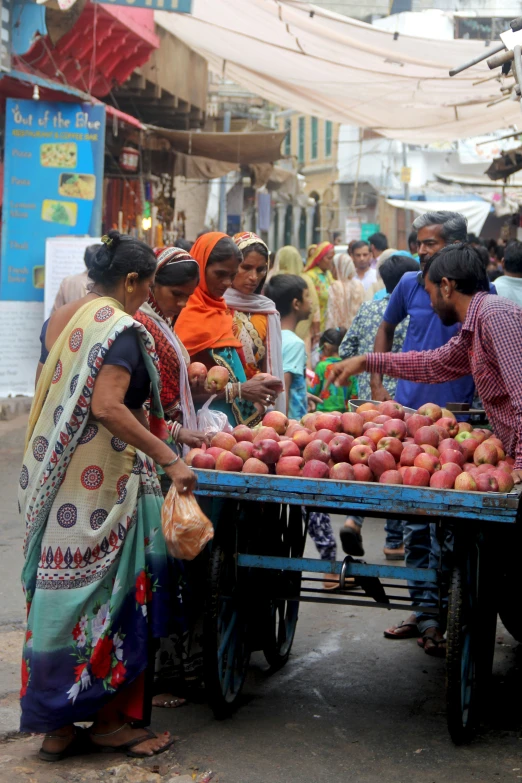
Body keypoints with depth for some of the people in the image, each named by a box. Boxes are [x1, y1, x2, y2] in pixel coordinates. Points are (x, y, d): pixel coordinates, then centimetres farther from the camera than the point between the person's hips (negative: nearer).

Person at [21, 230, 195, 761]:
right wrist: (169, 459, -26)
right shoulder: (121, 329, -14)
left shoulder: (60, 320, 11)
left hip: (52, 479, 8)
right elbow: (107, 407, -26)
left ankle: (55, 723, 18)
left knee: (62, 589, 12)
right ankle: (109, 720, 13)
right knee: (111, 591, 3)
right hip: (102, 485, -8)